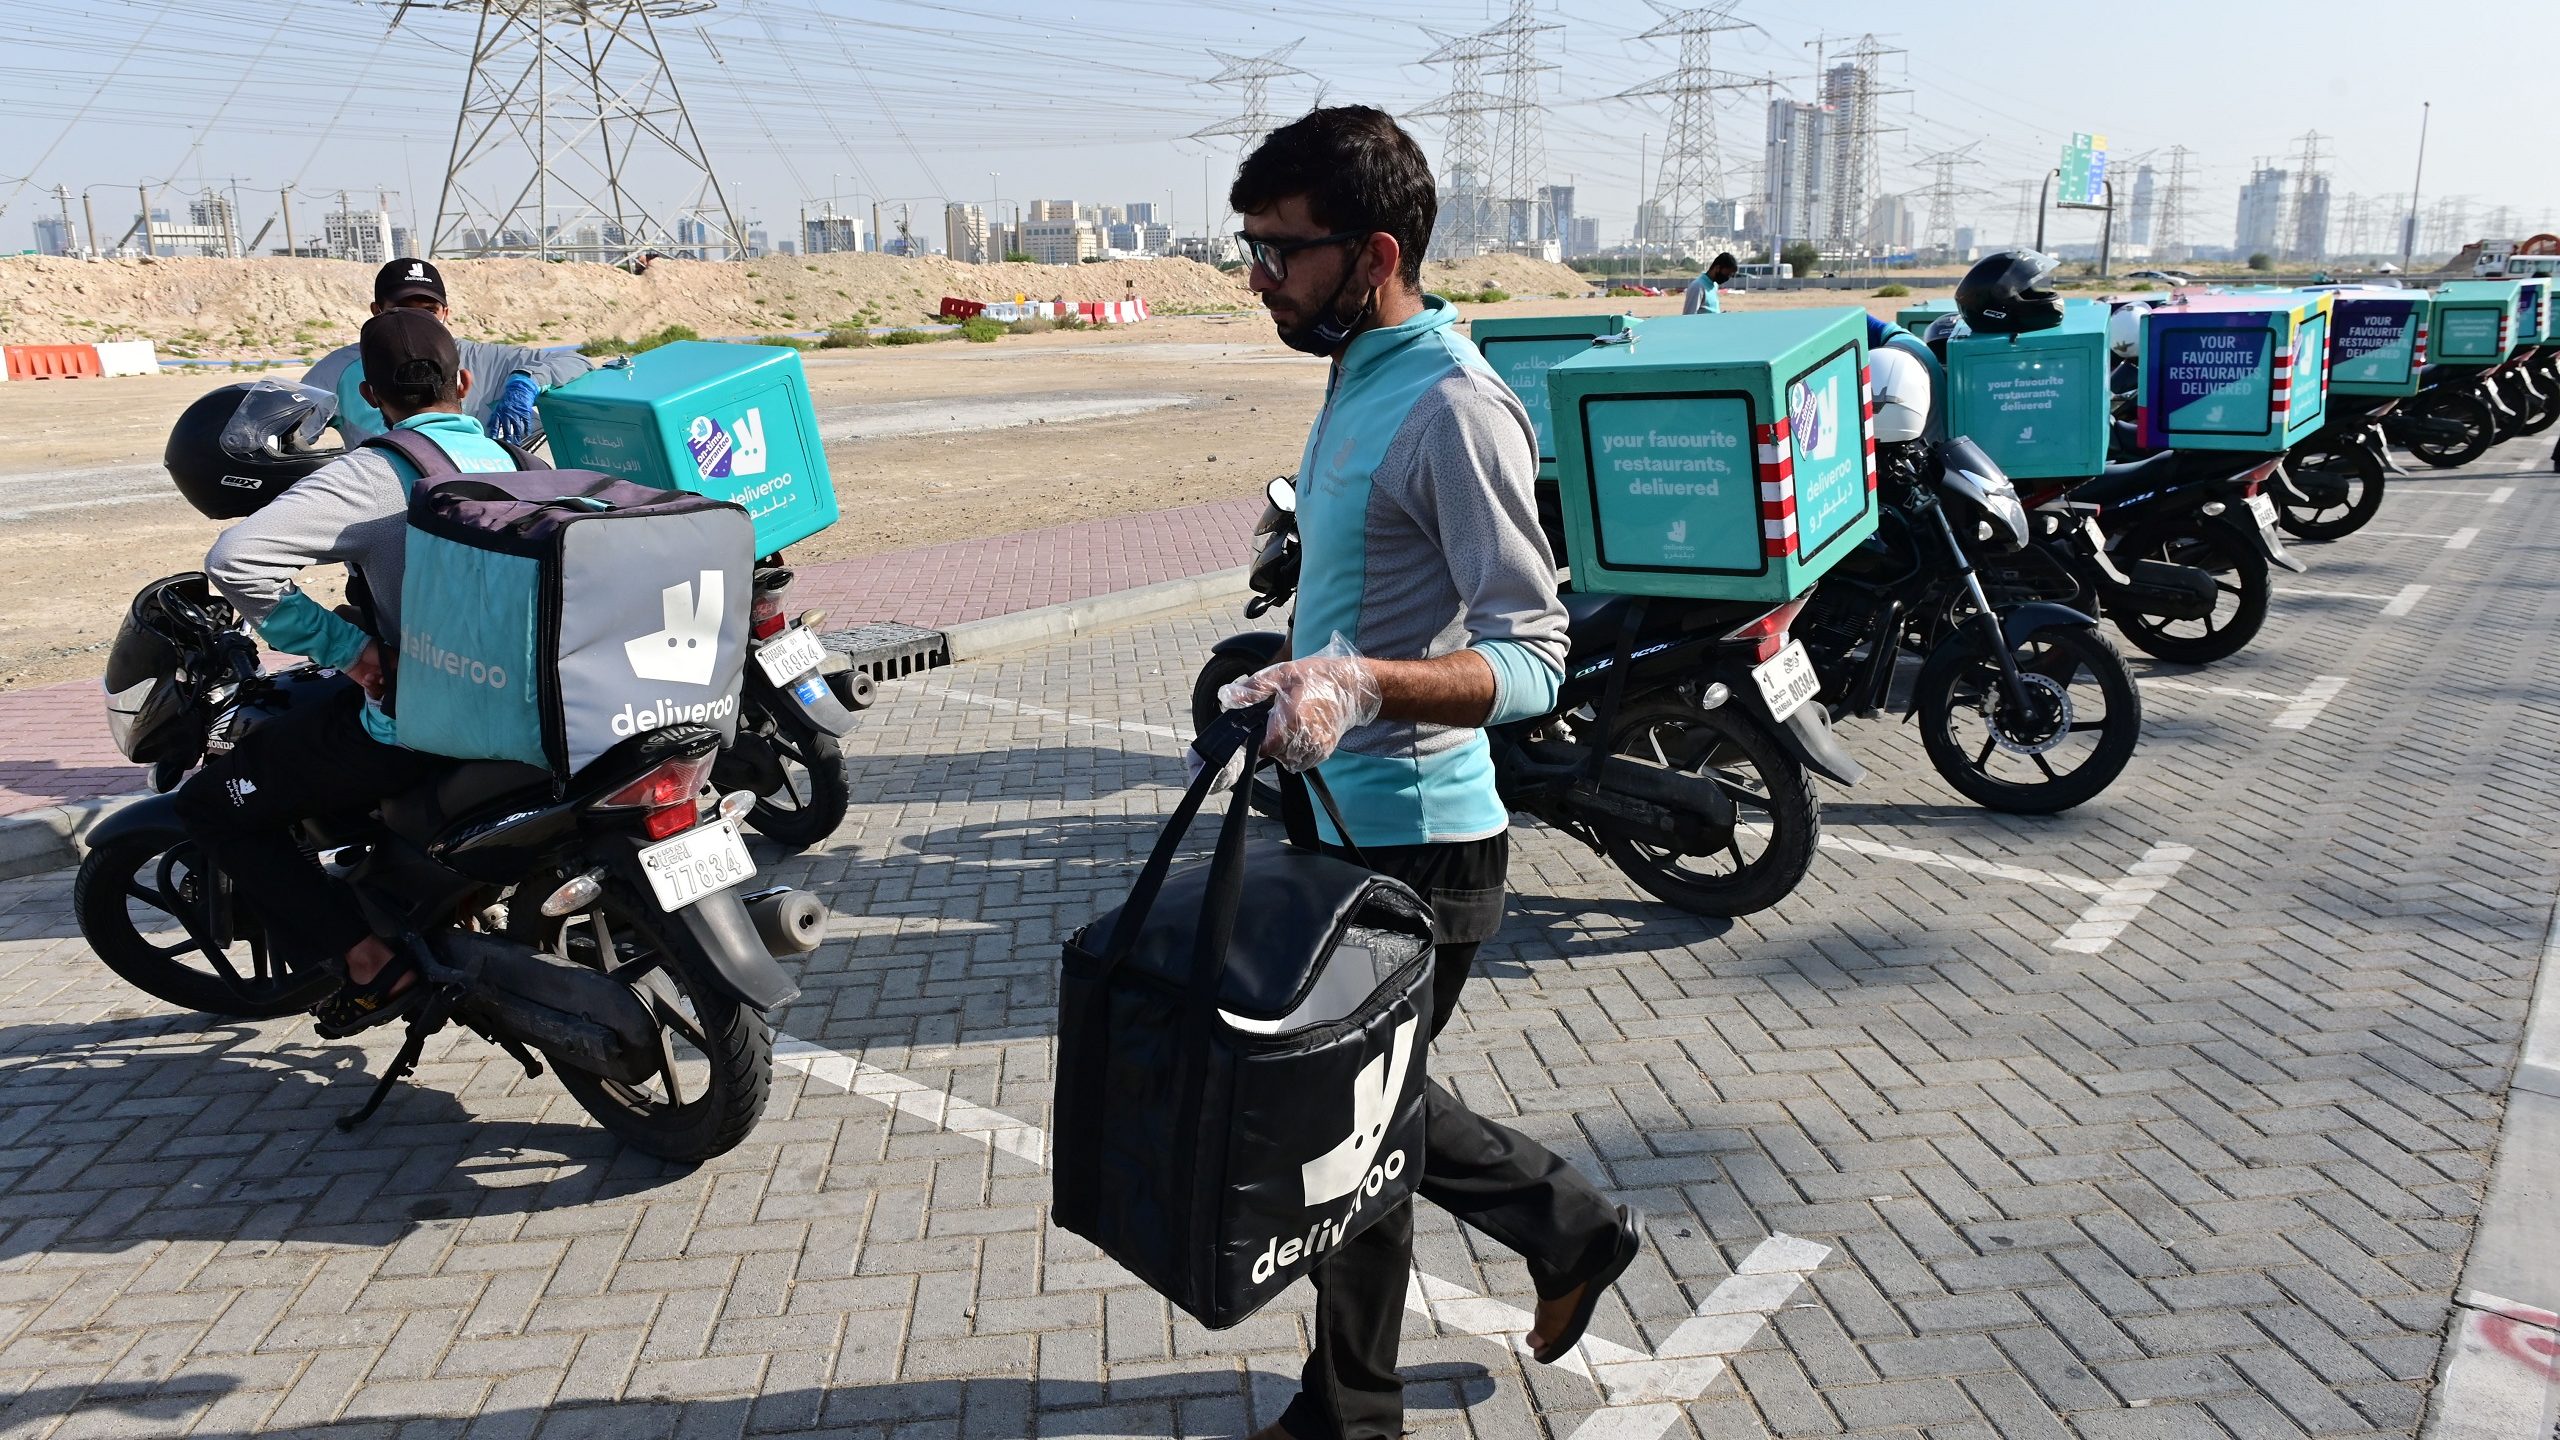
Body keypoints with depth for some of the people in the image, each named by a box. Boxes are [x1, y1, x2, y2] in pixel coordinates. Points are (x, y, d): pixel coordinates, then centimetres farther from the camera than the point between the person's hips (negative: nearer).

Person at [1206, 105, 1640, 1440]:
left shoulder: (1454, 408, -20)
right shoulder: (1360, 379, 10)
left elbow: (1532, 657, -25)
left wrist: (1363, 683, -40)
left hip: (1413, 841, -9)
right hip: (1351, 821, 9)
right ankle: (1571, 1227, 38)